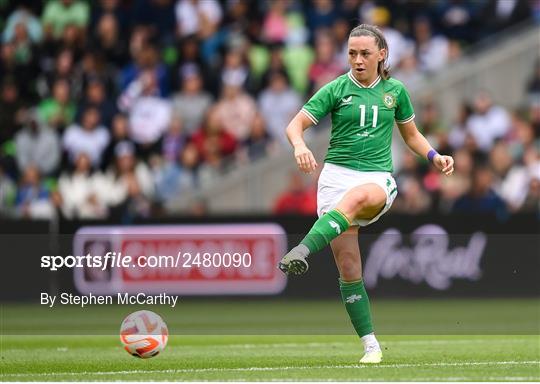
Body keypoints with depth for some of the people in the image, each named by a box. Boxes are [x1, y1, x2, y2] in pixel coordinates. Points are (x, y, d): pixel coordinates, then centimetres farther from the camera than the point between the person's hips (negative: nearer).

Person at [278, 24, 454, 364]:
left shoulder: (395, 91, 9)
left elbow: (412, 134, 23)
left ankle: (303, 252, -56)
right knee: (349, 269, -7)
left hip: (378, 179, 0)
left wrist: (434, 156, 4)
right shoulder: (336, 90, 3)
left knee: (356, 198, -40)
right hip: (338, 174, 0)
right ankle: (371, 345, 3)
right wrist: (299, 145, -26)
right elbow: (296, 124, -3)